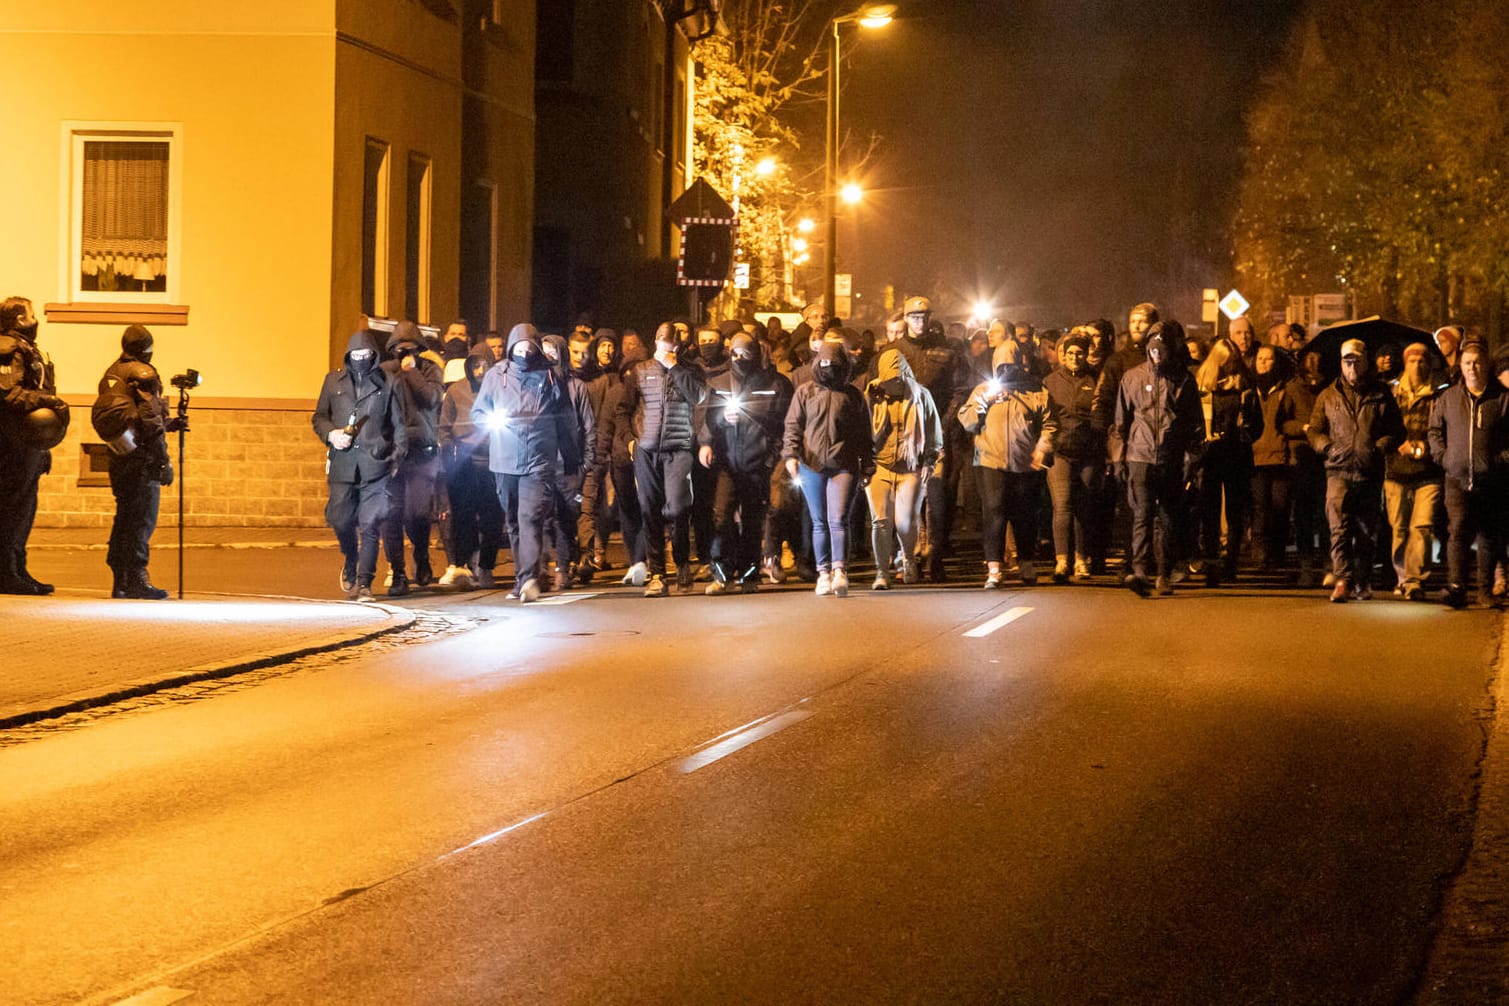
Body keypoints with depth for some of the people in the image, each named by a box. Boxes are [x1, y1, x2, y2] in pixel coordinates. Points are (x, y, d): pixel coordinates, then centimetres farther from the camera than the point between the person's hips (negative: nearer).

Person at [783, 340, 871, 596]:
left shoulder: (853, 396, 10)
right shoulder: (805, 392, 9)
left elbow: (863, 433, 15)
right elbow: (793, 426, 7)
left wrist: (867, 465, 13)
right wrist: (791, 455, -6)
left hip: (843, 466, -1)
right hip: (811, 466, 1)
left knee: (838, 520, -12)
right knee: (819, 522, 6)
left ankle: (840, 571, -19)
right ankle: (823, 573, 11)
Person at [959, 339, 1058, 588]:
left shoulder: (1038, 393, 8)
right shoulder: (984, 389, 13)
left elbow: (1050, 425, 5)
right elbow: (965, 420, 8)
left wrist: (1041, 450, -10)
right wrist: (982, 403, -8)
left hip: (1026, 465, 0)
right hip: (991, 463, 0)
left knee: (1025, 516, 9)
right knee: (993, 513, -11)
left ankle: (1027, 564, 27)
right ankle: (993, 569, -11)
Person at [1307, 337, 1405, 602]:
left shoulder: (1381, 396, 9)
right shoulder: (1328, 396, 12)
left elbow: (1397, 431, 10)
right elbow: (1315, 430, 14)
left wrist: (1379, 448, -9)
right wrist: (1328, 447, -6)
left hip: (1370, 472, 1)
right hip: (1339, 470, -1)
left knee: (1367, 531, 7)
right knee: (1339, 527, -14)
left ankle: (1362, 582, 18)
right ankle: (1342, 580, -19)